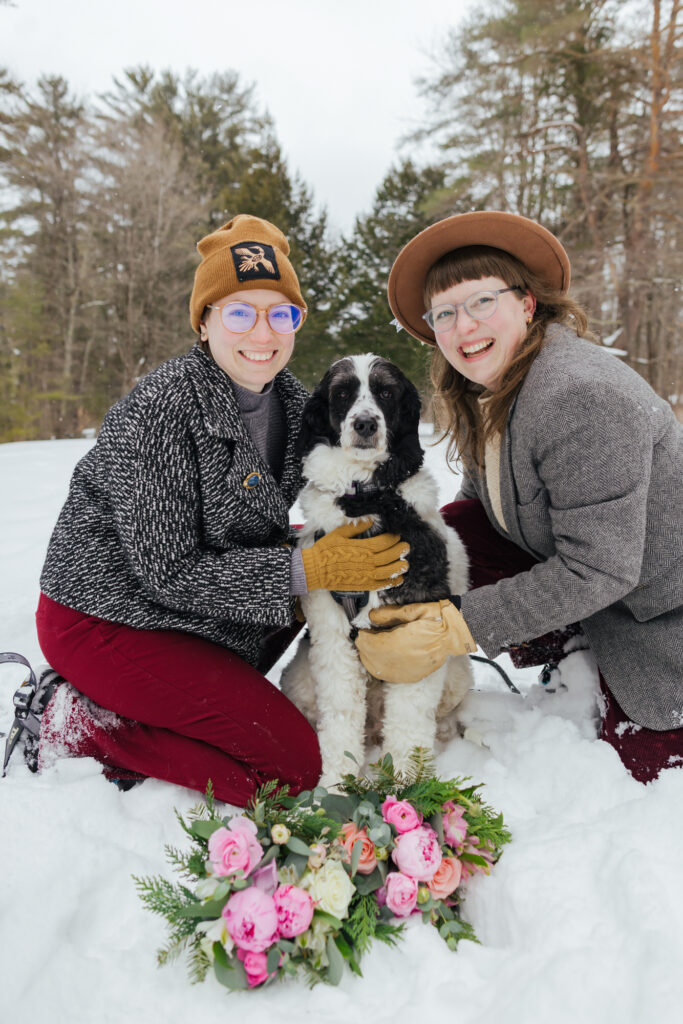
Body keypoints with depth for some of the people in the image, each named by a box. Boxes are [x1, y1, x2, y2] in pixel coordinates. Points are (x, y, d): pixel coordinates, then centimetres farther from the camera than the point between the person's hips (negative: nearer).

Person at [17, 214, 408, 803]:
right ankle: (81, 728, 1)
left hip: (197, 605, 8)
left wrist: (334, 549, -10)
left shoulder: (291, 399, -1)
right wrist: (306, 571, -25)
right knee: (296, 764, -11)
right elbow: (169, 572, -24)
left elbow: (271, 524, 9)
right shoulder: (161, 408, -24)